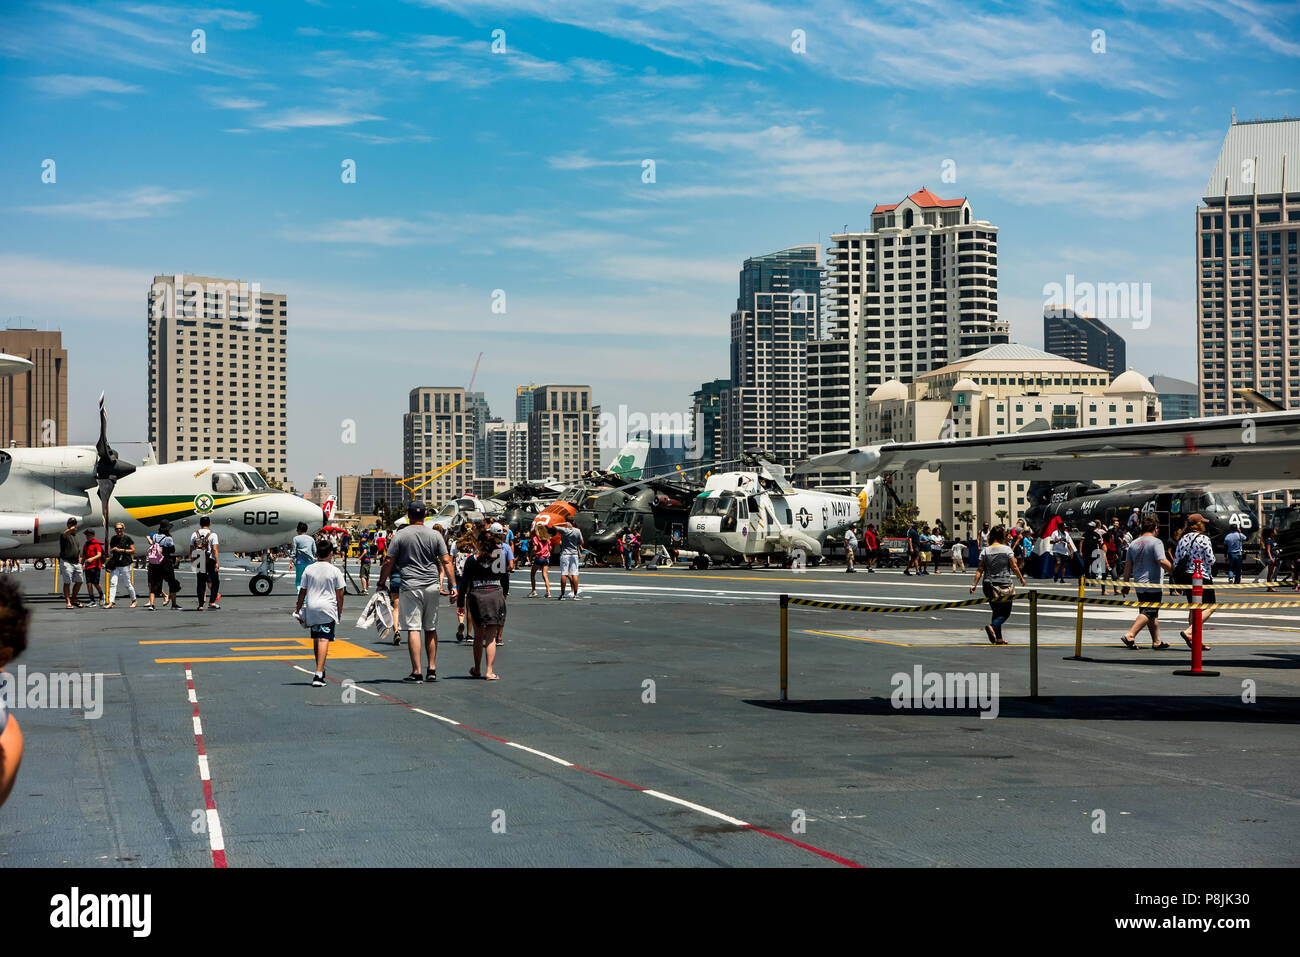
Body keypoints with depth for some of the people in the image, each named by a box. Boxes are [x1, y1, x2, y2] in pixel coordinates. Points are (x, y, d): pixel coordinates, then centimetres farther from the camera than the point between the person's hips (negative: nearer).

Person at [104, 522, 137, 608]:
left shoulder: (127, 538, -1)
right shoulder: (113, 539, 12)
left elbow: (133, 550, -2)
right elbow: (110, 551, 21)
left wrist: (123, 550, -12)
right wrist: (113, 550, -2)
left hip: (125, 564, -4)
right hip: (115, 565, 4)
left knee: (128, 584, 3)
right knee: (113, 583, -7)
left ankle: (134, 600, 21)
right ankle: (111, 602, -9)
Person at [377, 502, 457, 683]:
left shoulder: (400, 536, -2)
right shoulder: (435, 535, 5)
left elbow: (388, 562, -2)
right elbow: (446, 562, 2)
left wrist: (382, 583, 11)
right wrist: (453, 585, 6)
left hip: (411, 586, -3)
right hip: (432, 586, 3)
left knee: (413, 629, -4)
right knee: (431, 629, 13)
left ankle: (417, 672, -7)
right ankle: (432, 670, 15)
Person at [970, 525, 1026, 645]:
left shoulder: (985, 551, 0)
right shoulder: (1007, 550, -8)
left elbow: (980, 570, -2)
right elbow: (1014, 567, -5)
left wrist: (974, 584, 3)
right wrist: (1021, 578, 11)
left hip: (989, 585, 4)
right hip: (1004, 585, -4)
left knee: (996, 611, 15)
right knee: (1006, 612, 6)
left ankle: (998, 638, 14)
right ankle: (992, 626, -21)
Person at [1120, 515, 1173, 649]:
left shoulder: (1134, 544, 11)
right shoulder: (1156, 542, -9)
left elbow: (1128, 566, 12)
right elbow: (1162, 561, -18)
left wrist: (1126, 583, 17)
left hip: (1139, 585, 8)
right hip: (1153, 585, -8)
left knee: (1153, 614, 16)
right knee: (1149, 613, -8)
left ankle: (1157, 641, 21)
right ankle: (1130, 635, -21)